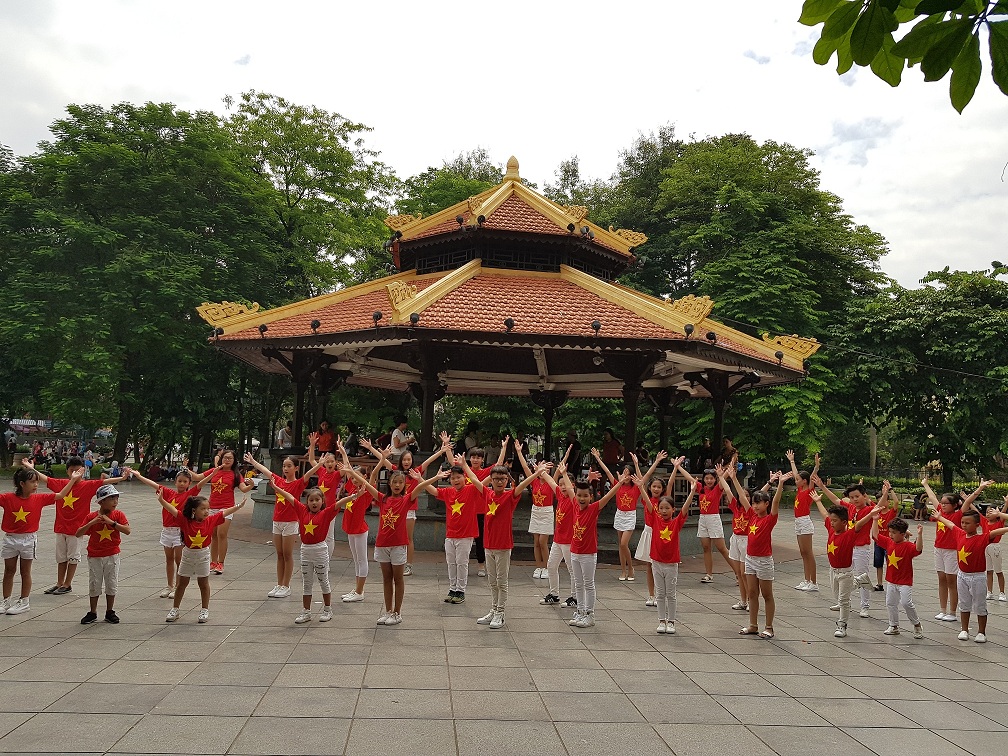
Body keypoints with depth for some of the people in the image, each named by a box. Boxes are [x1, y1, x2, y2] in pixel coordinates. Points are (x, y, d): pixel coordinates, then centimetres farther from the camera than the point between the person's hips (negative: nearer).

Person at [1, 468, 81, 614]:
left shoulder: (39, 499, -3)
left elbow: (60, 495, -2)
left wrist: (73, 480, -6)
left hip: (28, 539, 0)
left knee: (25, 572, 8)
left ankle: (24, 602, 17)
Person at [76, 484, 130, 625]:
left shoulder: (118, 515, -5)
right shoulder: (91, 517, -6)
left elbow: (127, 531, -17)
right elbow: (78, 534, -10)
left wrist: (112, 522, -25)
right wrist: (91, 523, -23)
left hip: (112, 556, 0)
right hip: (95, 556, 0)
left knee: (112, 585, 6)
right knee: (94, 585, 8)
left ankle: (110, 612, 19)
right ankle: (92, 613, 21)